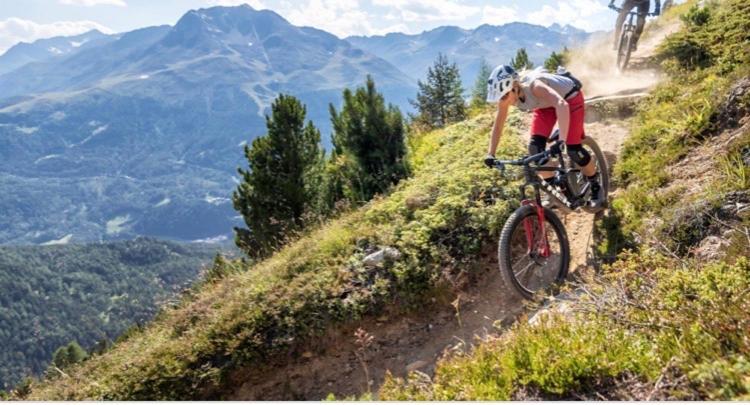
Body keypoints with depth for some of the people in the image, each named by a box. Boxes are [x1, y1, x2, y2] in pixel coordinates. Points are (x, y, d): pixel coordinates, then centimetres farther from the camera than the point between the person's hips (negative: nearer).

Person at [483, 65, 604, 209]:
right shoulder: (506, 96, -22)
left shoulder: (533, 86, -42)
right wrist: (490, 155, -17)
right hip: (545, 104, 6)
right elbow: (497, 126, -10)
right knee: (535, 147, -11)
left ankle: (596, 188, 11)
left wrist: (562, 140, -64)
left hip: (569, 97, -6)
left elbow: (562, 105, -56)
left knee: (573, 150, -14)